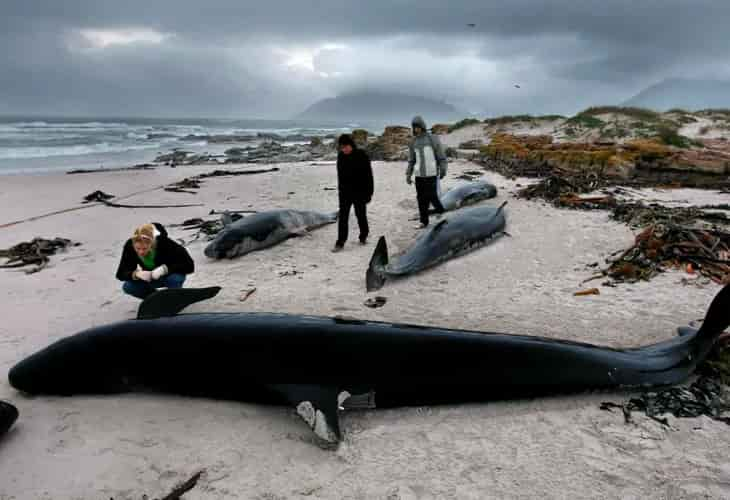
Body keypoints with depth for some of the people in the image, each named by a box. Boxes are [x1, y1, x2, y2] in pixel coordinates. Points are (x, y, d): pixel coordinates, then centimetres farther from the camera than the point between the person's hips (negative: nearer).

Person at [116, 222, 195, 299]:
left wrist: (165, 269, -45)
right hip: (150, 278, 3)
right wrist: (136, 274, -40)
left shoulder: (164, 243, -33)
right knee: (127, 287, -20)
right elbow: (120, 274, -20)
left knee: (174, 278, -36)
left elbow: (189, 266, -35)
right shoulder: (130, 245, -24)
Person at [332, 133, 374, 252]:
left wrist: (369, 192, -10)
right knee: (342, 217, -2)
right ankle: (340, 243, 0)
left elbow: (368, 175, -8)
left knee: (360, 215, 10)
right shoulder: (340, 156, 3)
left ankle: (363, 236, 30)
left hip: (359, 191, -4)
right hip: (345, 192, 4)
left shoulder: (362, 155, -11)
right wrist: (340, 189, 16)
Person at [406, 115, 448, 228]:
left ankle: (441, 213, 19)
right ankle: (424, 221, 13)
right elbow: (411, 160, 12)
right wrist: (408, 175, 5)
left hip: (431, 173, -4)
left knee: (432, 196, -7)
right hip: (419, 174, 4)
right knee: (421, 199, 4)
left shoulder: (433, 139, -3)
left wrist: (443, 170, -6)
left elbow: (441, 156, -2)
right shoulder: (413, 142, 9)